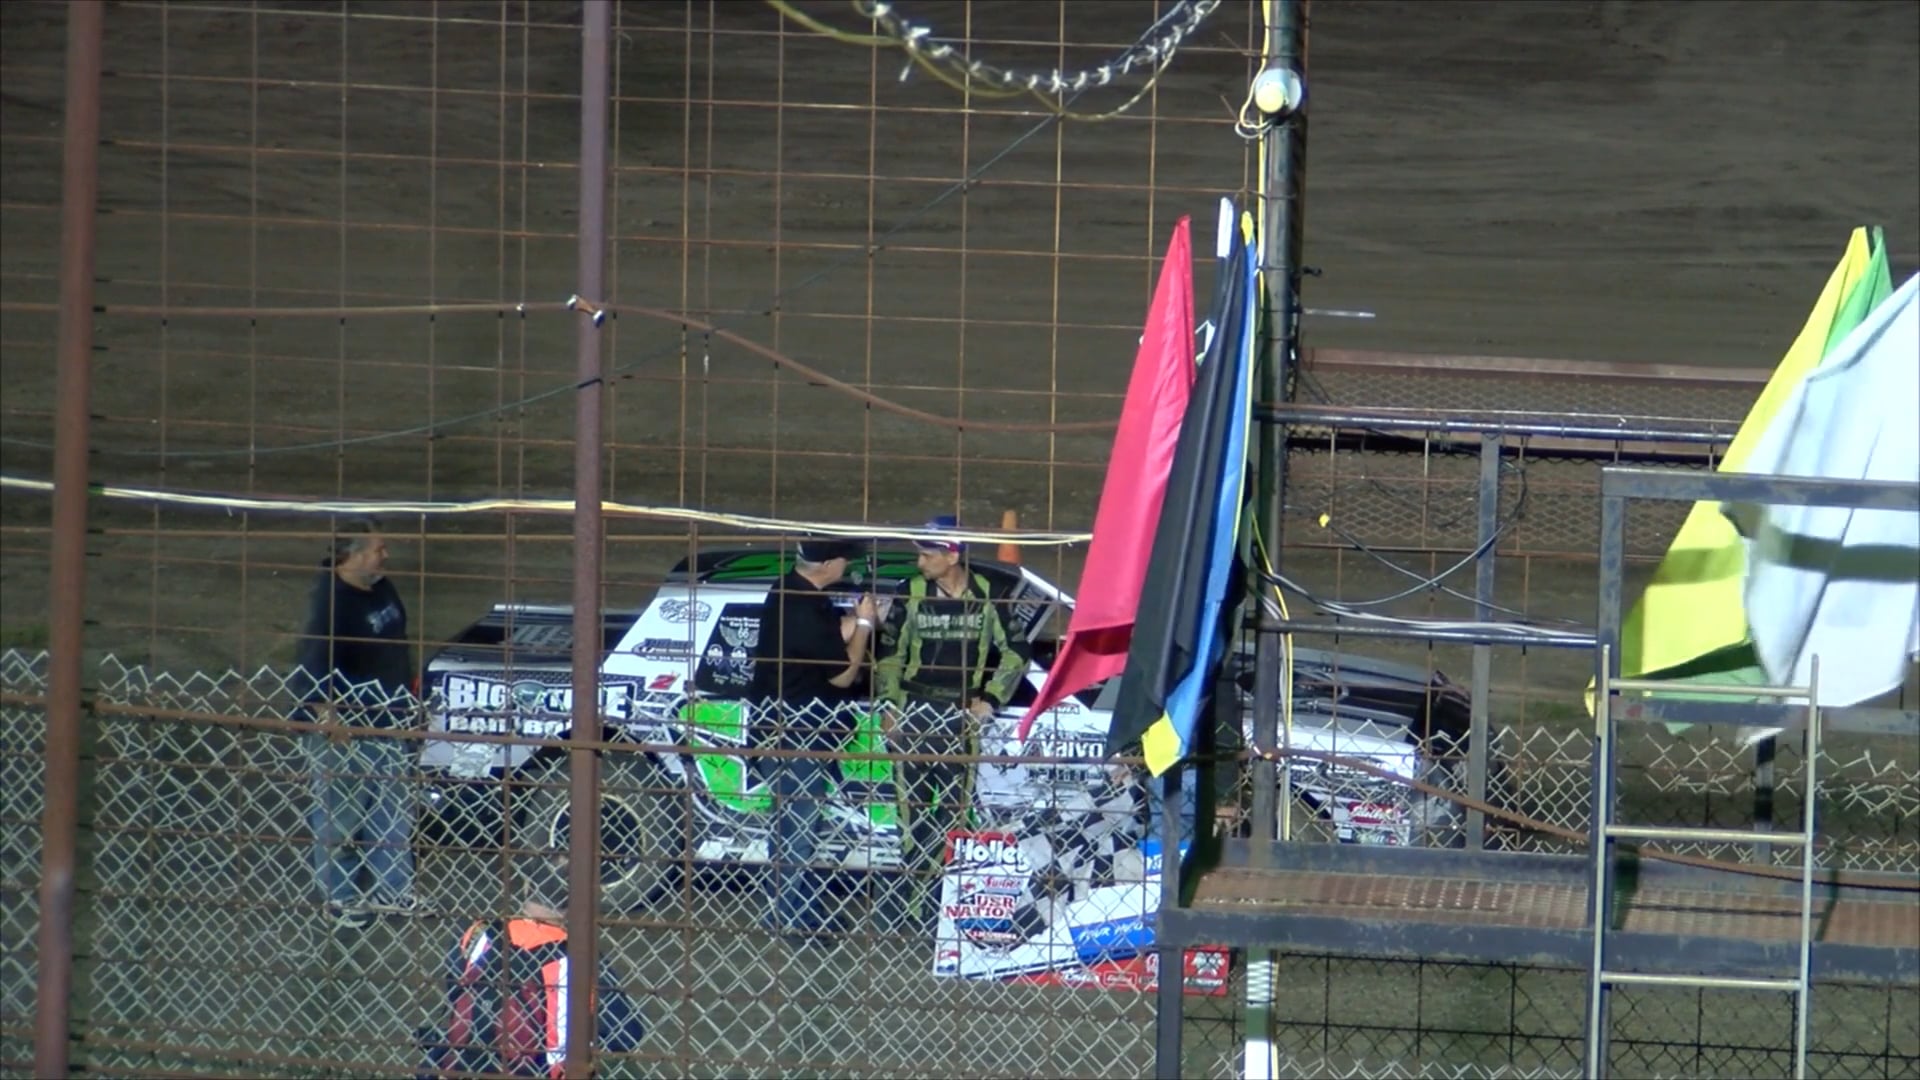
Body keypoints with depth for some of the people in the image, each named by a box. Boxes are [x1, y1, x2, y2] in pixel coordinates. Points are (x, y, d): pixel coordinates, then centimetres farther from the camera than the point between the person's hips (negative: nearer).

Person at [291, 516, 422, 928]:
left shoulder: (382, 590, 4)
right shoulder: (331, 603, -24)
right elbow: (310, 666, -30)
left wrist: (406, 697, 23)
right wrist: (324, 713, -38)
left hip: (388, 723, 9)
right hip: (345, 730, -9)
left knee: (394, 810, 17)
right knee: (341, 817, 6)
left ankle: (390, 890, 29)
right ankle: (340, 898, 20)